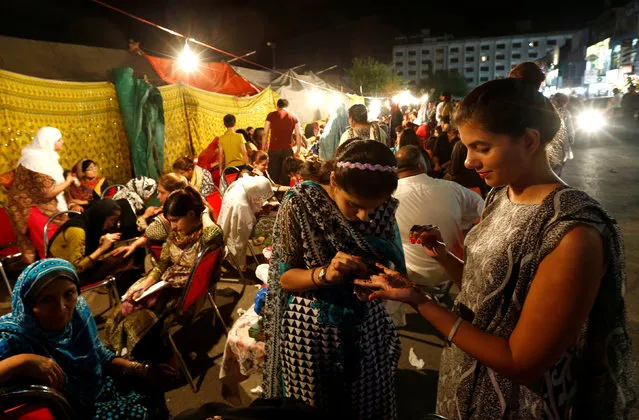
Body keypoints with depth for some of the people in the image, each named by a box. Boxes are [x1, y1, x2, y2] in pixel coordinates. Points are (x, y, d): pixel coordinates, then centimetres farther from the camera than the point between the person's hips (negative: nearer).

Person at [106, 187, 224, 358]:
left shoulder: (206, 235, -18)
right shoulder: (176, 233, 5)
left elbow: (215, 235, -45)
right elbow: (162, 264, 11)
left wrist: (205, 211, -25)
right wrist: (145, 283, -6)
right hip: (166, 283, 7)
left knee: (138, 316, -15)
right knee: (122, 310, -5)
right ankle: (119, 354, 17)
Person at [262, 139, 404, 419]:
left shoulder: (384, 208, -9)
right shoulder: (300, 204, -19)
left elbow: (392, 264, 2)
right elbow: (284, 277, -13)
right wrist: (324, 274, -31)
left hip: (367, 328, 3)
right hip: (311, 332, -3)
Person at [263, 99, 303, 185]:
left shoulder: (271, 115, 5)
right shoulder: (294, 117, 9)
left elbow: (265, 133, 1)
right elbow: (298, 134, 5)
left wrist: (263, 148, 7)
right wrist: (298, 150, 9)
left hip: (273, 149, -1)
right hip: (287, 149, 1)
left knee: (273, 176, 5)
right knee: (285, 176, 4)